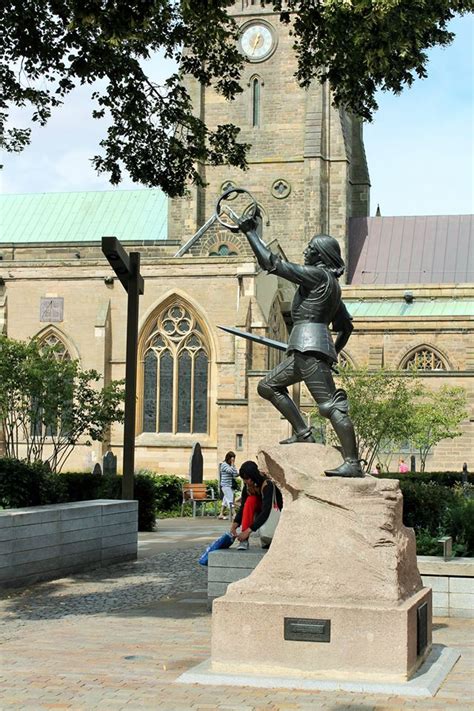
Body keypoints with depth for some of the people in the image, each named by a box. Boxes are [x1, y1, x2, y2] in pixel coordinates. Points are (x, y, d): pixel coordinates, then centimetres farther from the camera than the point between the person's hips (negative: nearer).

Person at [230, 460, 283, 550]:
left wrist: (248, 530, -43)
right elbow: (243, 507, -11)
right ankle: (244, 540, -31)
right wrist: (234, 525, -29)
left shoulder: (267, 485, -31)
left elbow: (266, 512, -38)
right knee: (250, 500, -26)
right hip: (260, 511, 6)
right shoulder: (248, 486, -11)